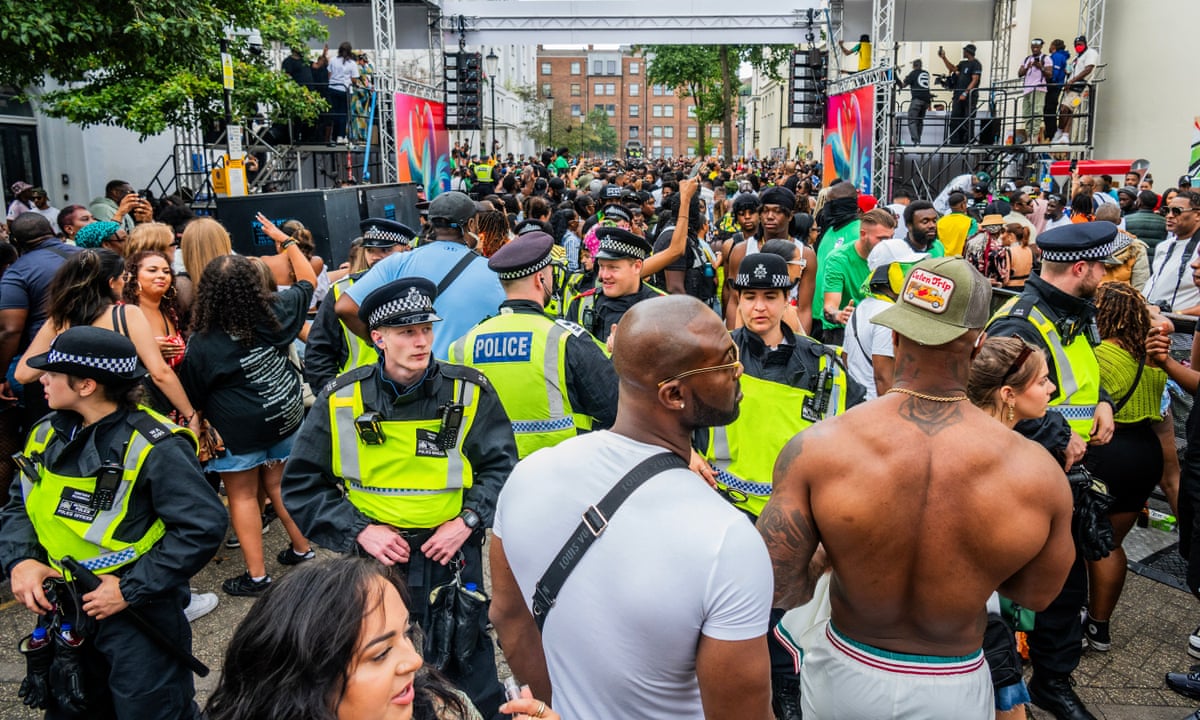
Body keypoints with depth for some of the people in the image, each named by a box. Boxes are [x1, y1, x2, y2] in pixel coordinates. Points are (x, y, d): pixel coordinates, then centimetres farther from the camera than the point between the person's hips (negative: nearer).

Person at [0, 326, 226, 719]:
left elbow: (203, 527, -25)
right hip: (62, 613, 7)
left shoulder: (152, 447, -23)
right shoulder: (48, 435, 1)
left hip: (139, 617, -7)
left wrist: (131, 590, -22)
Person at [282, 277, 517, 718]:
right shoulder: (340, 400, -7)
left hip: (451, 554, -1)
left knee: (466, 664, 15)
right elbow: (302, 483, -2)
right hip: (373, 554, 1)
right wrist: (359, 530, -12)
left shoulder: (469, 392, -9)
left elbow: (501, 465, -1)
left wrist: (468, 519, -14)